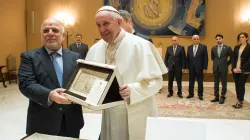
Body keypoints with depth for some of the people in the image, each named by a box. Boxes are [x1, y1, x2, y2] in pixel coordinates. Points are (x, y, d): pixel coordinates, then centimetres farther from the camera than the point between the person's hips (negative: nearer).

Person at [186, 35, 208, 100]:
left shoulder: (203, 47, -3)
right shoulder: (189, 47, 8)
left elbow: (205, 58, -5)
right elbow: (188, 58, 9)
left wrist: (205, 68, -9)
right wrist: (188, 67, 4)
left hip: (199, 68, -3)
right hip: (191, 68, 3)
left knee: (200, 82, 6)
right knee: (191, 82, 9)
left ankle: (200, 95, 16)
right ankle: (191, 94, 19)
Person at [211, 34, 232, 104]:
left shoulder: (228, 48, -5)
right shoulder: (213, 48, 5)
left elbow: (231, 57, 3)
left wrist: (226, 64, 6)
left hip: (224, 68, -3)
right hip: (215, 68, 3)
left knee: (224, 84, 4)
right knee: (216, 83, 9)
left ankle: (222, 97, 12)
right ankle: (216, 97, 17)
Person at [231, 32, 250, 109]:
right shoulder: (236, 47, 11)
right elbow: (233, 58, 8)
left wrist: (242, 69, -16)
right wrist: (234, 68, -7)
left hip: (244, 70, -5)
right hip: (235, 70, 5)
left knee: (241, 86, -2)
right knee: (237, 86, 8)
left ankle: (240, 102, 8)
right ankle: (238, 101, 16)